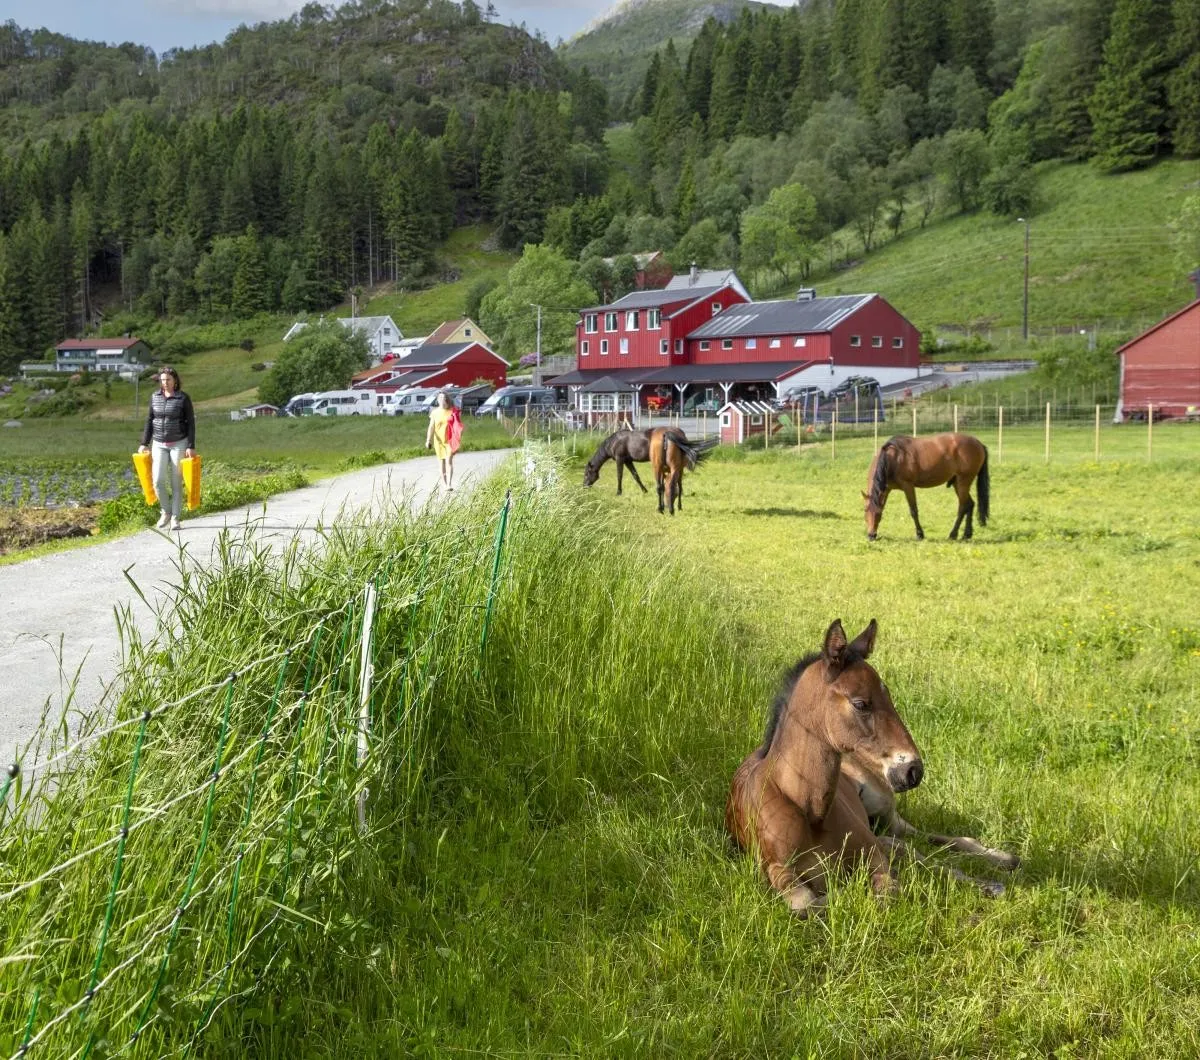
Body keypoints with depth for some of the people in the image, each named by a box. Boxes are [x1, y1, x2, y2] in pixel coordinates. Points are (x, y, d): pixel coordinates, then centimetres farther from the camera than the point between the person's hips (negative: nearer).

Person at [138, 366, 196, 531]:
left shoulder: (183, 398, -5)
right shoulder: (155, 397, 5)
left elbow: (191, 423, -5)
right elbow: (149, 421, 10)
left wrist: (191, 447, -11)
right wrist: (144, 443, 7)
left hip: (179, 444, -3)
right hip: (159, 444, 3)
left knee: (176, 483, 0)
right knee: (158, 480, -10)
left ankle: (175, 518, 8)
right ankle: (165, 512, 11)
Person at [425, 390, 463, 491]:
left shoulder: (453, 411, -2)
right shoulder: (435, 412, 1)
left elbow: (458, 427, 3)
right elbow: (431, 427, -5)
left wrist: (458, 441, 2)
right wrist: (428, 440, -17)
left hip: (450, 440, -2)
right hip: (439, 441, 2)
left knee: (449, 461, -15)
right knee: (442, 462, 11)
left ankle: (449, 485, -22)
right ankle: (444, 483, 22)